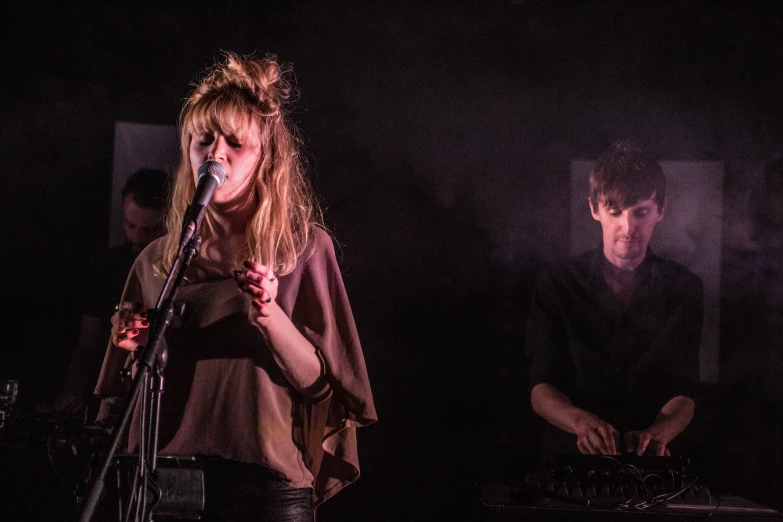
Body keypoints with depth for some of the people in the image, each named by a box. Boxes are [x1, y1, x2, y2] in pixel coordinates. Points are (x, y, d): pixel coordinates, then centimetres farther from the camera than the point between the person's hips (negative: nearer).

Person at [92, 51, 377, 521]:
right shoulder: (157, 261, 8)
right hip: (164, 483, 3)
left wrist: (269, 314, -18)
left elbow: (318, 384, -4)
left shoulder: (304, 248, 1)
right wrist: (132, 349, -2)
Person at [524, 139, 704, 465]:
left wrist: (659, 431, -23)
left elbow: (684, 392, 1)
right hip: (569, 456, -1)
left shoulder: (684, 288, 7)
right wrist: (580, 421, -27)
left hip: (652, 462, 1)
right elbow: (541, 389, -4)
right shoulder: (556, 283, 3)